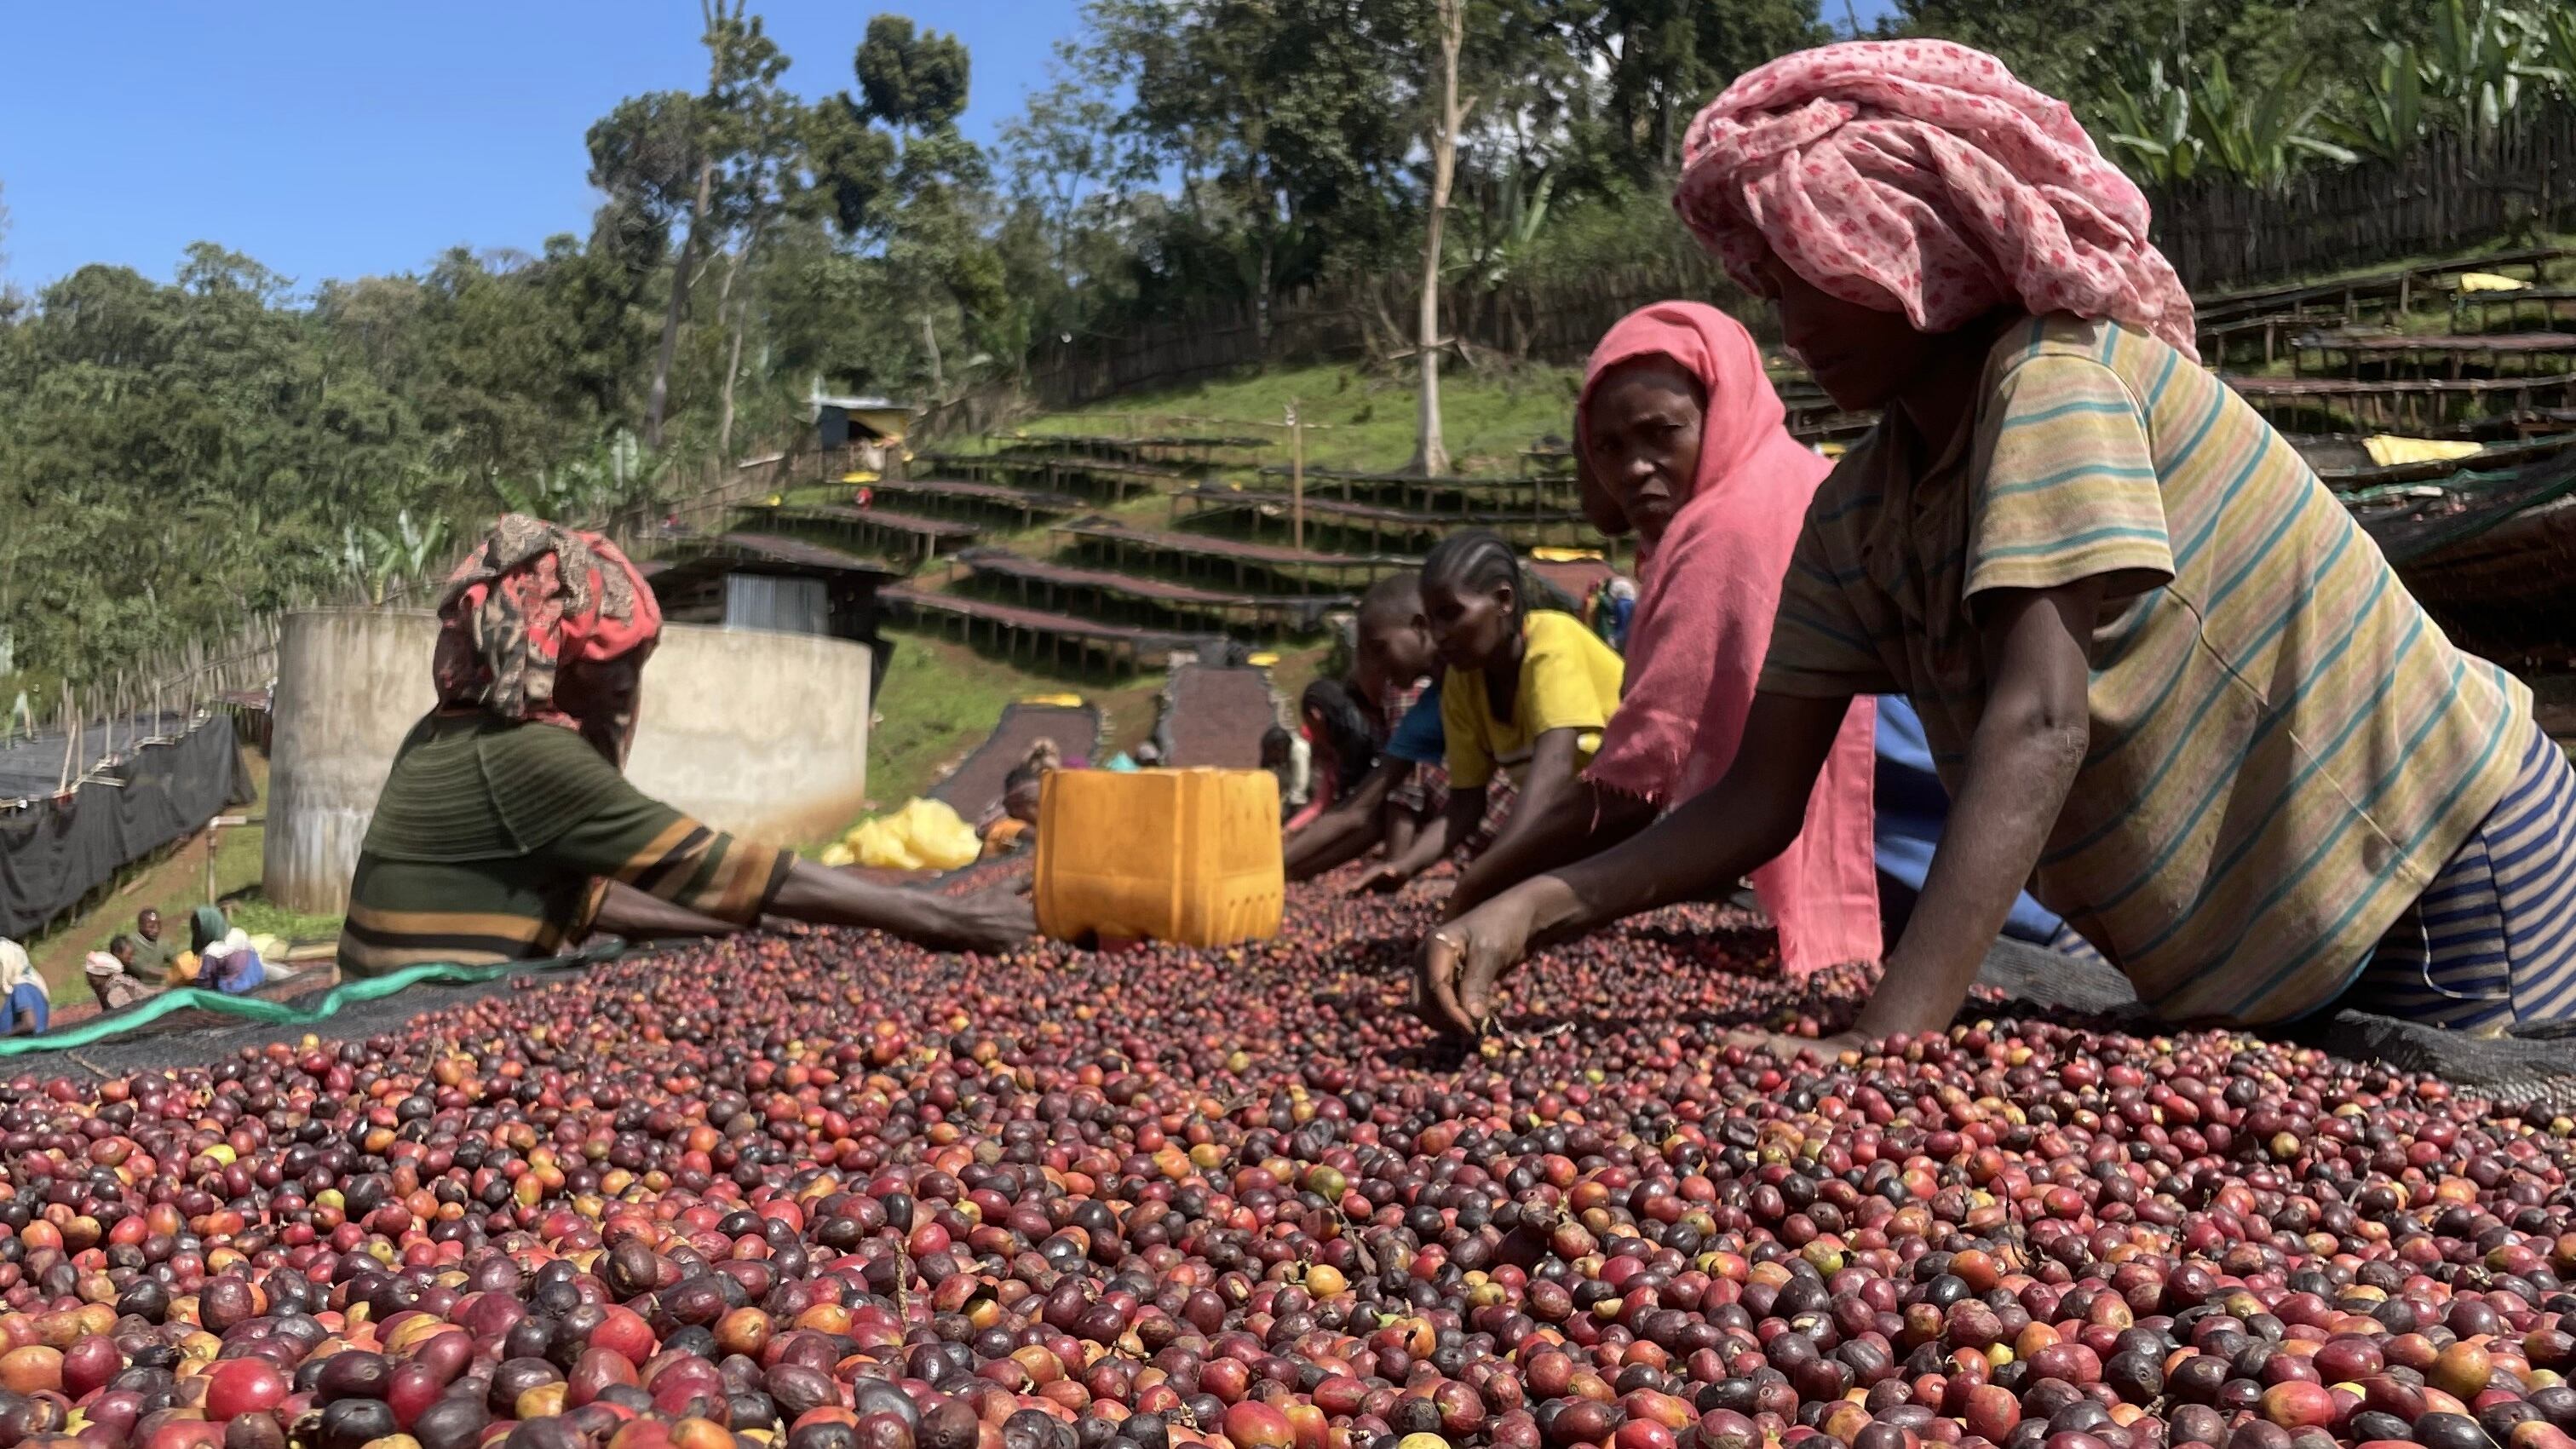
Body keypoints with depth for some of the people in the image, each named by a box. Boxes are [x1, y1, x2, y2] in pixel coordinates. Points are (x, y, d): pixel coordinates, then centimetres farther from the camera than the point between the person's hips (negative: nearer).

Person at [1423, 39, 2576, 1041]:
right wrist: (1531, 909, -19)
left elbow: (2040, 723, -36)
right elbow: (1757, 804, -5)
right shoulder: (1853, 519, -4)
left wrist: (1885, 1043, -44)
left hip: (2447, 865, -7)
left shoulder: (2062, 374, -24)